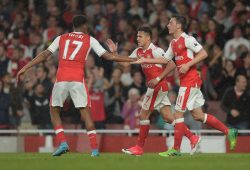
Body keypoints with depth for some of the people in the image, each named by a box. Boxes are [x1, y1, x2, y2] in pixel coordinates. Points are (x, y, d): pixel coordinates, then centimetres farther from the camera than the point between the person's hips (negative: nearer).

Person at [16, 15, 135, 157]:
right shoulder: (90, 40, 10)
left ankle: (63, 143, -1)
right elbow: (108, 56, 8)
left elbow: (44, 55, 12)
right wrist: (131, 60, 16)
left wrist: (25, 68, 17)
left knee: (54, 111, 16)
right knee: (85, 112, 1)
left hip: (61, 79, 1)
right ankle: (94, 149, -7)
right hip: (78, 80, -1)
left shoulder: (61, 38, 15)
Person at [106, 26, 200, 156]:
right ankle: (193, 138, 8)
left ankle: (139, 148, 4)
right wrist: (114, 52, 1)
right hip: (155, 87, 9)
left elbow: (171, 65, -18)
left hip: (158, 86, -9)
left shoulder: (155, 51, -14)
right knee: (167, 117, 6)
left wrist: (158, 79, -21)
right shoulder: (139, 52, 12)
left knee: (143, 115, -4)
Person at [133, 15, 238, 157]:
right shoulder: (174, 43, 17)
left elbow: (203, 54, -15)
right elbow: (165, 59, 24)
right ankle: (229, 132, 15)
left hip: (190, 80, -9)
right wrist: (145, 60, 19)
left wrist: (188, 65, -20)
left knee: (178, 113, -6)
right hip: (186, 81, 9)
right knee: (198, 115, 9)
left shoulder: (187, 39, -11)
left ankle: (176, 149, 0)